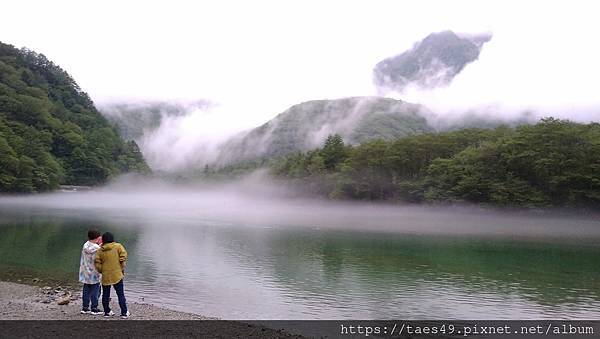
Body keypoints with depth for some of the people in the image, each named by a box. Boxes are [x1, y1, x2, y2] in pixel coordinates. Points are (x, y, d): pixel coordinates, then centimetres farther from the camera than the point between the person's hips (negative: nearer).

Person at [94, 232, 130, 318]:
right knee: (120, 294, 3)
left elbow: (97, 263, 0)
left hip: (105, 276, 2)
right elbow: (123, 258, -11)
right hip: (117, 275, -2)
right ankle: (124, 313, 4)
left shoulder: (100, 250, 1)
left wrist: (102, 271, 16)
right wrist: (122, 269, 3)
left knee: (105, 294, 16)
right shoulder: (118, 246, -5)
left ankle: (107, 312, 24)